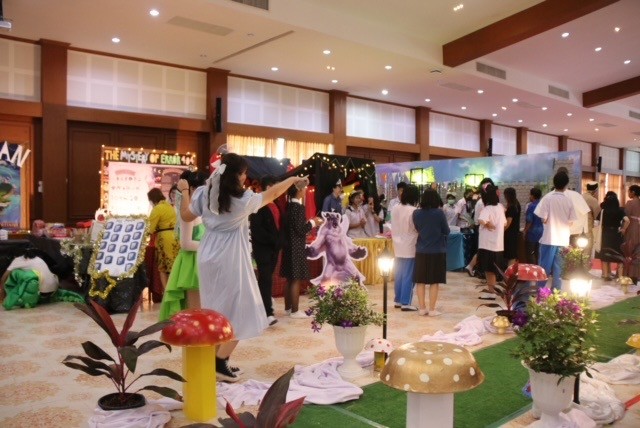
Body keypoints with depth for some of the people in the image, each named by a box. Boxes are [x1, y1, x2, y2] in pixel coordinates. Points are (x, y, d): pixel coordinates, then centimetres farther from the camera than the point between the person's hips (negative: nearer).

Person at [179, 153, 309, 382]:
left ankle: (217, 358, 24)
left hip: (208, 257, 7)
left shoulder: (204, 193, -1)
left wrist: (184, 191, 26)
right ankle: (220, 363, 4)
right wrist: (292, 179, 17)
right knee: (238, 311, 4)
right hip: (230, 259, -6)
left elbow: (186, 216, 11)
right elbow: (271, 194, 1)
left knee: (216, 310, 16)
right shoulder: (244, 199, -13)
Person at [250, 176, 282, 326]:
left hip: (274, 247, 7)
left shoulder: (274, 205, 14)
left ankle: (264, 305, 23)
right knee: (265, 279, -8)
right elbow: (256, 229, -18)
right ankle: (267, 312, -7)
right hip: (262, 247, -7)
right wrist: (273, 240, -16)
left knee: (267, 278, 13)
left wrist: (278, 242, 3)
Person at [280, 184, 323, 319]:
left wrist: (309, 223, 15)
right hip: (296, 247, -9)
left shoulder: (289, 206, 9)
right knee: (296, 279, -3)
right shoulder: (298, 207, -17)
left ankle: (288, 308, 24)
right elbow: (300, 229, -20)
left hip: (289, 246, 9)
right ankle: (294, 311, 3)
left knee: (290, 279, 15)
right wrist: (312, 223, -6)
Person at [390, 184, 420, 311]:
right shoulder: (413, 211, -18)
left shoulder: (395, 209, 4)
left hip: (398, 246, 7)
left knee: (399, 274, 13)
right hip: (410, 247, -7)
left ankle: (398, 300, 21)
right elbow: (418, 228, -12)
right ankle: (406, 303, 3)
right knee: (408, 275, 0)